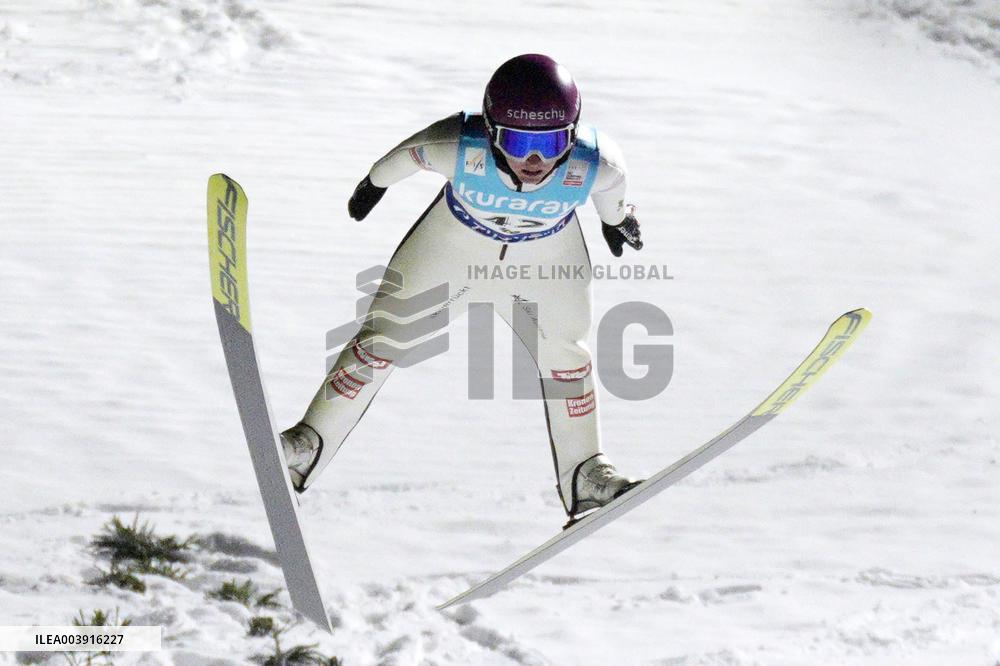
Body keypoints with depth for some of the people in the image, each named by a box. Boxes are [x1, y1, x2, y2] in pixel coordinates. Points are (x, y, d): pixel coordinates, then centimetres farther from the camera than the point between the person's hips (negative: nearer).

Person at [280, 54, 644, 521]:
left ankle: (583, 475, 34)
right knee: (382, 339, 2)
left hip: (547, 258, 1)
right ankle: (309, 445, 19)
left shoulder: (595, 163, -37)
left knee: (564, 356, 14)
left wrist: (614, 218, 12)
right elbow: (407, 154, -17)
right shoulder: (457, 148, -41)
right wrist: (374, 182, 5)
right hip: (456, 240, -1)